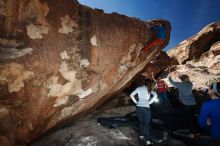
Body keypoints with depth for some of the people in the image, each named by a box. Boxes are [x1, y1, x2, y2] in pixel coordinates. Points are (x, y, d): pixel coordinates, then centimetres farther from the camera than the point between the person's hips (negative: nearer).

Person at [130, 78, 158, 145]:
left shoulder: (138, 88, 9)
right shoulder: (149, 90, 4)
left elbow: (131, 95, 6)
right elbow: (155, 95, -11)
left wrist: (136, 102, 7)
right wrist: (149, 102, -5)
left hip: (138, 107, 3)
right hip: (146, 107, -3)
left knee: (141, 122, 21)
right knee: (147, 124, 5)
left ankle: (141, 135, 34)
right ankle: (147, 140, 7)